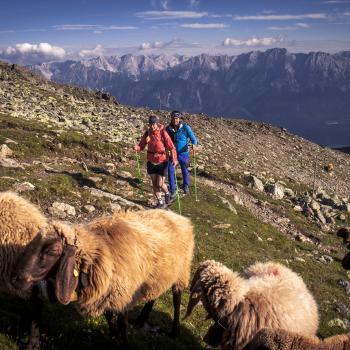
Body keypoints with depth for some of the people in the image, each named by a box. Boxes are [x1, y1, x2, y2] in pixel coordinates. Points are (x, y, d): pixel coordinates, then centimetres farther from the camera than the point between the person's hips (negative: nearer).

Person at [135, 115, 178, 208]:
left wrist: (174, 159, -26)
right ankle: (160, 202, 25)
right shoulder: (147, 133, -3)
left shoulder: (163, 133, -15)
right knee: (154, 183, 9)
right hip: (151, 161, 4)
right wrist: (137, 147, -22)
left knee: (160, 184, -3)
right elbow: (141, 145, 1)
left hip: (162, 162, -4)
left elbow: (171, 147, -15)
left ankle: (167, 194, 30)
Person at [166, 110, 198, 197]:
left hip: (183, 153, -1)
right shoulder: (168, 129, -4)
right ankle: (173, 191, 7)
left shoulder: (185, 127, -10)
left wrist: (194, 145, -29)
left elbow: (193, 138, -9)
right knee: (170, 172, -5)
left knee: (184, 171, 14)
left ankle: (186, 186, 42)